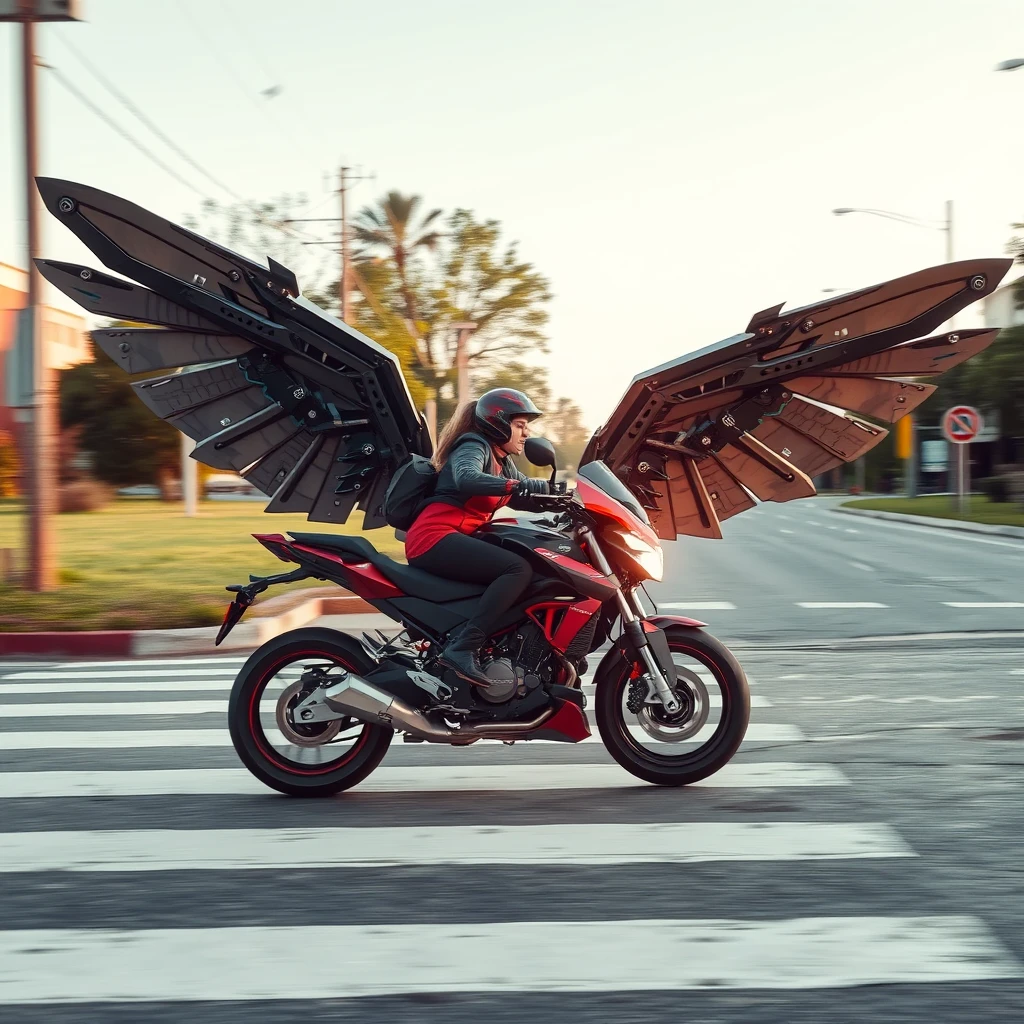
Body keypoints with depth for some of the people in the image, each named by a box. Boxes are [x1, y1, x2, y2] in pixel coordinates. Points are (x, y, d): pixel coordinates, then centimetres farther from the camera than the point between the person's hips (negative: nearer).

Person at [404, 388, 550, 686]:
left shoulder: (503, 461, 21)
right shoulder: (474, 445, -7)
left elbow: (523, 499, 17)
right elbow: (466, 479, -29)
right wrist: (515, 485, -38)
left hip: (460, 539, 10)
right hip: (436, 538, -10)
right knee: (519, 568, -25)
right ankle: (462, 648, -34)